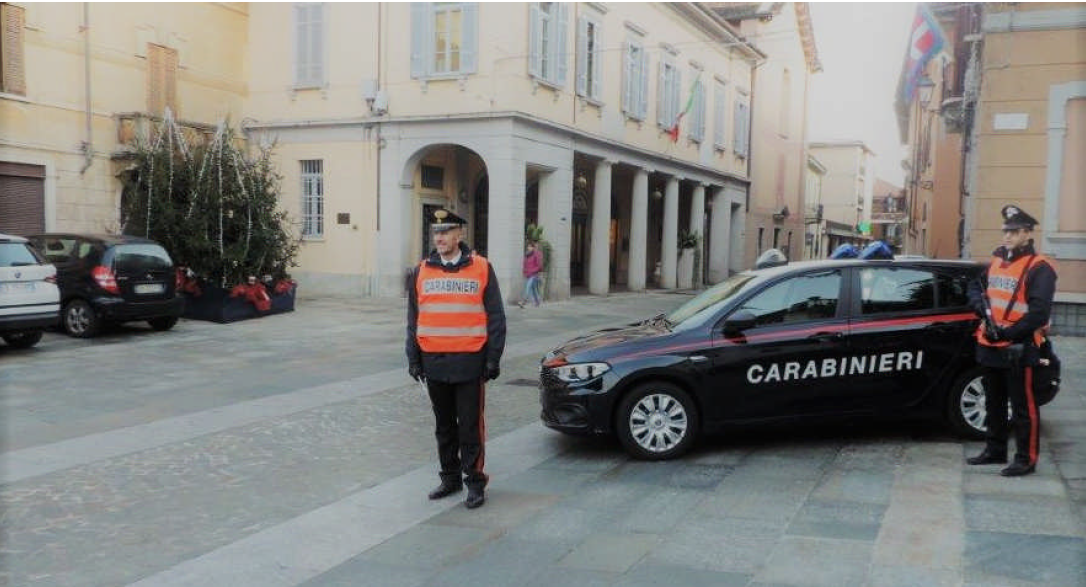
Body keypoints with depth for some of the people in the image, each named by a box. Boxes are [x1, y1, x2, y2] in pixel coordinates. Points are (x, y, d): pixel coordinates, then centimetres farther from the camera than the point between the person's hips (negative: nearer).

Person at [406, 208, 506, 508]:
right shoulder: (421, 272, 7)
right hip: (434, 362, 4)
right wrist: (413, 359, 8)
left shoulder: (481, 268, -2)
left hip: (469, 361, -3)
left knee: (471, 425, 2)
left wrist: (493, 359, -5)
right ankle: (450, 477, 27)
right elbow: (413, 320, 12)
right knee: (444, 426, 14)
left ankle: (475, 482, 13)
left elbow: (496, 317, -1)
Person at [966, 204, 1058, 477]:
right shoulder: (996, 260, 12)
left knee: (1023, 406, -1)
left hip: (1018, 349, -8)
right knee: (993, 403, 18)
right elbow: (976, 288, 22)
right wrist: (982, 306, 0)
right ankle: (995, 451, 30)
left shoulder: (1039, 268, -12)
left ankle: (1026, 459, 8)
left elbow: (1039, 311, -19)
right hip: (990, 347, 8)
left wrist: (1008, 333, -19)